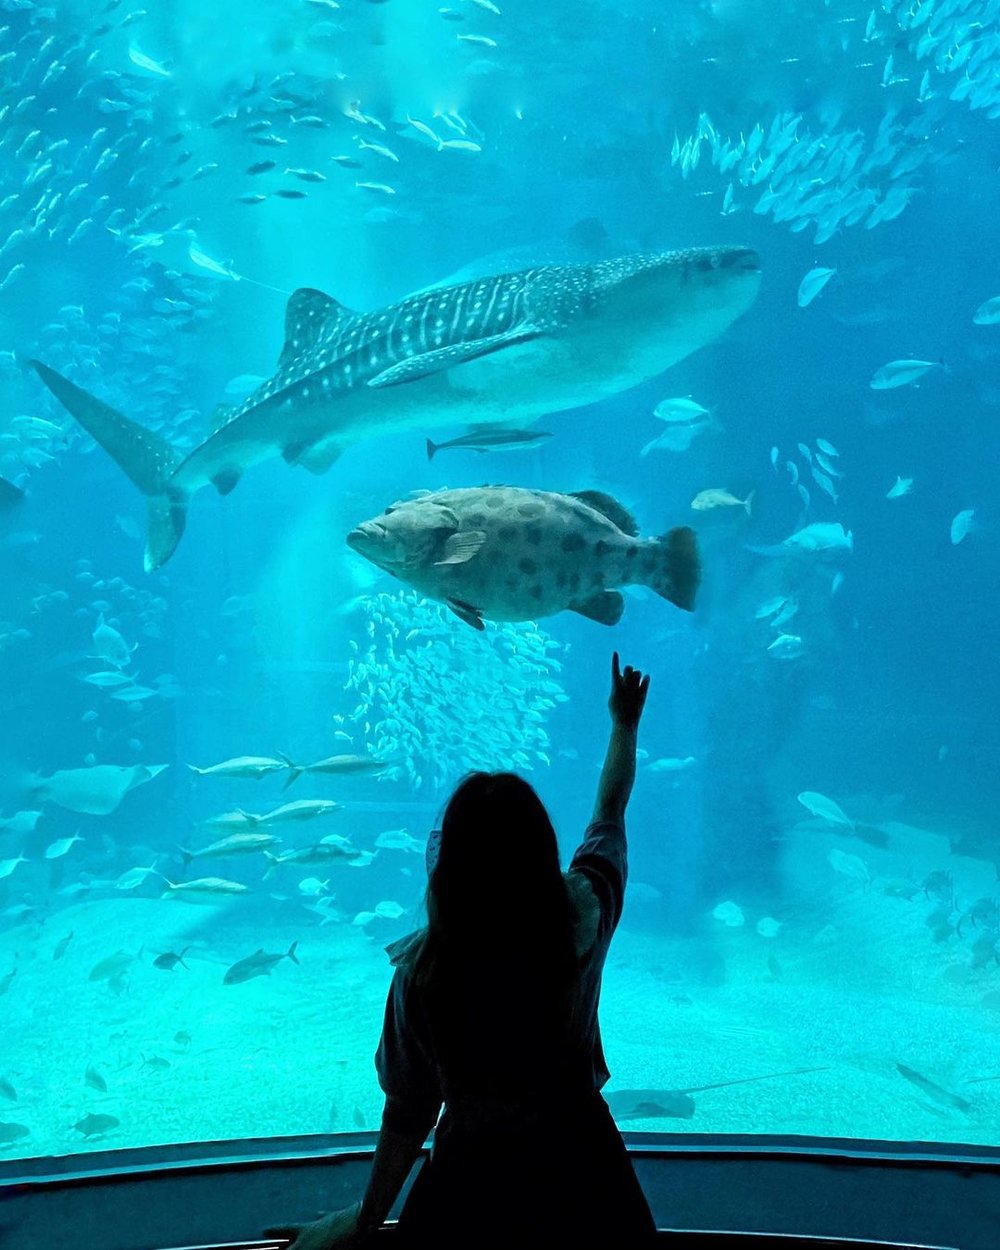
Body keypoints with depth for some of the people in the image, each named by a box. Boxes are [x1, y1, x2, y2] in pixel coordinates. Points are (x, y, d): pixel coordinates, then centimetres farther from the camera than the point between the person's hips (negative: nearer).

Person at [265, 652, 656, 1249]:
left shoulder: (423, 967, -20)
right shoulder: (583, 918, -16)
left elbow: (409, 1109, -10)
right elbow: (610, 811, 3)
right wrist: (625, 723, 21)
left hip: (472, 1182, -2)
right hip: (581, 1177, 2)